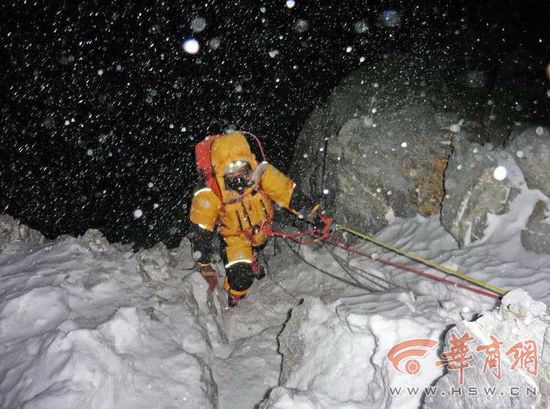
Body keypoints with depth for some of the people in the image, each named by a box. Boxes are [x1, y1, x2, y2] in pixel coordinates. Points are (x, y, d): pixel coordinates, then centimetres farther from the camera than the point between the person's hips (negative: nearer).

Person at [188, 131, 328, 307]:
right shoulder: (208, 195, -31)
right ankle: (233, 301, 18)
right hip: (235, 236, -5)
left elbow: (288, 192, -19)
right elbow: (200, 233, -21)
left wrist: (314, 213, -19)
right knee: (241, 276, -17)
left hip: (262, 228, 5)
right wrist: (205, 267, -20)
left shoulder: (261, 172, -28)